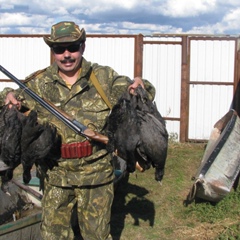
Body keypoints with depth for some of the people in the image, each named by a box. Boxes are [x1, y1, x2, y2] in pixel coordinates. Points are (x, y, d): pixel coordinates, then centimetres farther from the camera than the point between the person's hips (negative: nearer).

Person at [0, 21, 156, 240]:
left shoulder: (104, 78, -2)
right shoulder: (39, 84, 1)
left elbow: (131, 92, 5)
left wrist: (140, 85, -19)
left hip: (96, 171, -1)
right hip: (56, 172, 1)